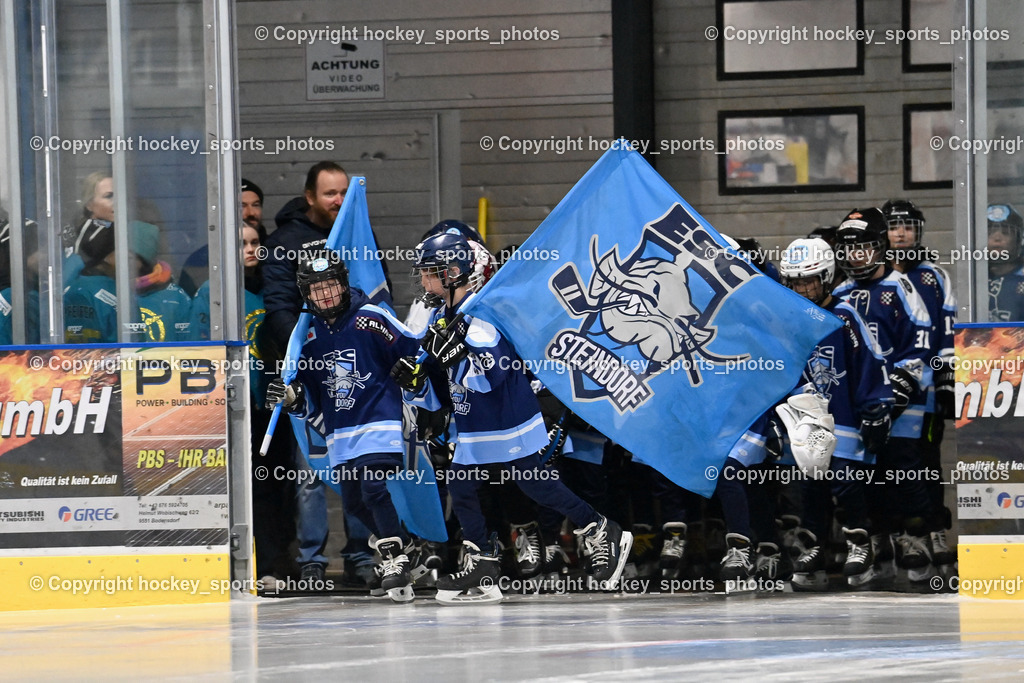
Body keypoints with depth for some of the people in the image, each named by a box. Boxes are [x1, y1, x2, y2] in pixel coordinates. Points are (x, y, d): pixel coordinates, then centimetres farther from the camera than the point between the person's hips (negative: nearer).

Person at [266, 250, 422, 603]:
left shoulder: (371, 319, -9)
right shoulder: (309, 337, 8)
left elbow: (415, 355, -5)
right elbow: (312, 401, 14)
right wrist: (292, 397, -7)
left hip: (380, 422, -6)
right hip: (339, 433, 6)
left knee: (375, 488, -21)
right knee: (353, 501, 7)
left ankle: (394, 561, -15)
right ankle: (404, 545, 27)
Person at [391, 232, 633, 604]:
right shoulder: (441, 318, 10)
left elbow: (490, 375, -27)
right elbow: (440, 391, 14)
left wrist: (453, 354, -36)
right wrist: (414, 381, -5)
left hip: (508, 425, -9)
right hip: (473, 427, 9)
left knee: (535, 485, -5)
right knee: (460, 486, 6)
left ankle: (602, 534, 9)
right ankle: (481, 574, 11)